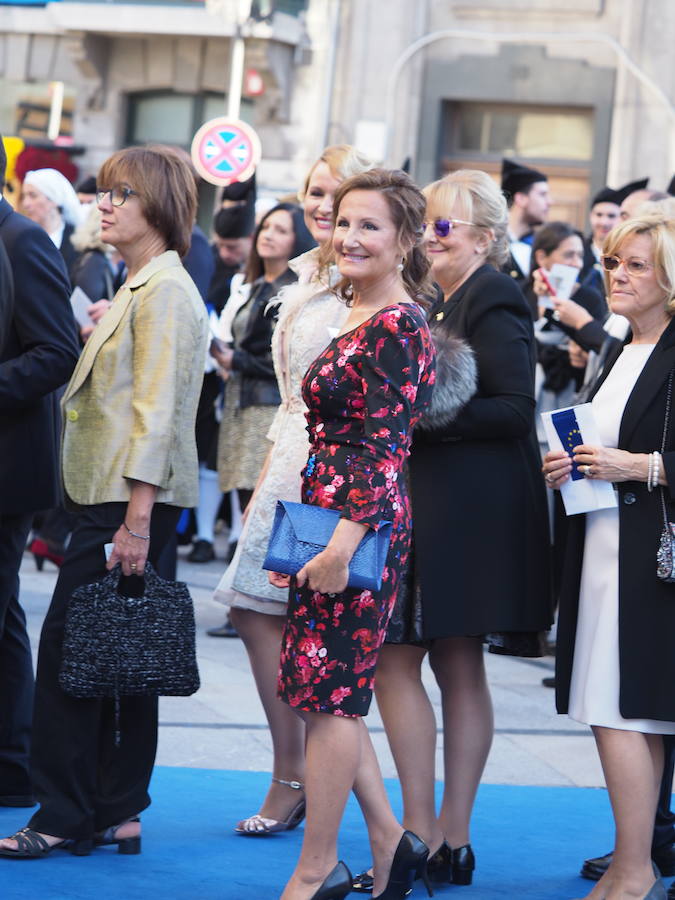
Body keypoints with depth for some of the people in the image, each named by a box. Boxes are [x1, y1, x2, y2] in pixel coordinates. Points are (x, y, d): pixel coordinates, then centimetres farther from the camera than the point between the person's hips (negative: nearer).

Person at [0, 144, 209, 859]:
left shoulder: (165, 291, -12)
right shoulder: (136, 290, 19)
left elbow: (156, 413, -18)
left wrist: (137, 520, -22)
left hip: (132, 499, -10)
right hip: (109, 494, 10)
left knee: (68, 648, -8)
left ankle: (65, 817, -3)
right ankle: (115, 814, 14)